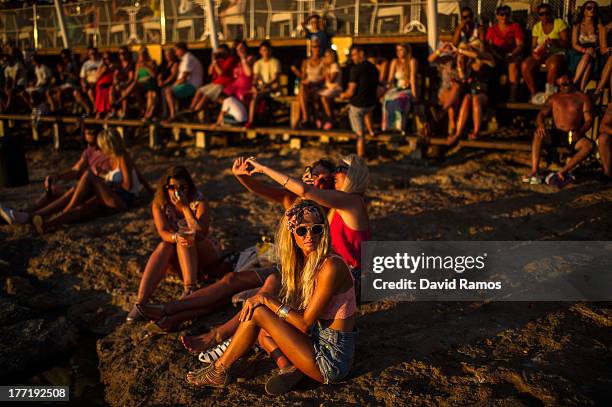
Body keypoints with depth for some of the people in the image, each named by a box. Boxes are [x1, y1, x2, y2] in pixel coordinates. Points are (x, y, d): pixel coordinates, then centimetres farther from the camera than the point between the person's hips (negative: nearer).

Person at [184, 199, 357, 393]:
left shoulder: (331, 266, -22)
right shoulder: (303, 262, 5)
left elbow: (305, 323, -20)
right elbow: (293, 311, 9)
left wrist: (266, 299, -15)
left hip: (333, 358, -9)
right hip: (319, 341, 9)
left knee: (257, 313, -10)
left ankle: (220, 371, 8)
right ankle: (289, 367, -1)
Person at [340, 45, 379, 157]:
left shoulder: (356, 69, -17)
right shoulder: (373, 68, 5)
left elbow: (351, 92, -18)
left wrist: (343, 95, 3)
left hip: (357, 105, -7)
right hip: (371, 103, 7)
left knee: (360, 134, 1)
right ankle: (370, 130, 41)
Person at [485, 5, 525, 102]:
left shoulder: (515, 26, 12)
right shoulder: (492, 29, 17)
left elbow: (520, 44, 2)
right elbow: (489, 45, 3)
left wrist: (511, 54, -19)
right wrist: (498, 56, -16)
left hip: (512, 55, -1)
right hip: (496, 56, 2)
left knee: (513, 63, -36)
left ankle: (513, 96, -46)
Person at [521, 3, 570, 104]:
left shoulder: (559, 23, 5)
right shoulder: (537, 27, 14)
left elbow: (566, 43, -2)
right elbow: (533, 46, 11)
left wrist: (555, 41, -22)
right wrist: (535, 52, -13)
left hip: (557, 53, -3)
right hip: (540, 54, 3)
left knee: (553, 65, -40)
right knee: (525, 66, -28)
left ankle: (548, 92, -23)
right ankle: (534, 94, -22)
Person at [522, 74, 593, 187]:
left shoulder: (583, 98, 8)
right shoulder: (554, 98, 16)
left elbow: (589, 119, 0)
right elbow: (542, 114, 6)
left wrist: (580, 132, -22)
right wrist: (541, 124, -19)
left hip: (574, 136, -1)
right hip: (557, 134, 1)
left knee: (589, 146, -32)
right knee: (538, 134, -30)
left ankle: (562, 173, -38)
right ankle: (534, 172, -40)